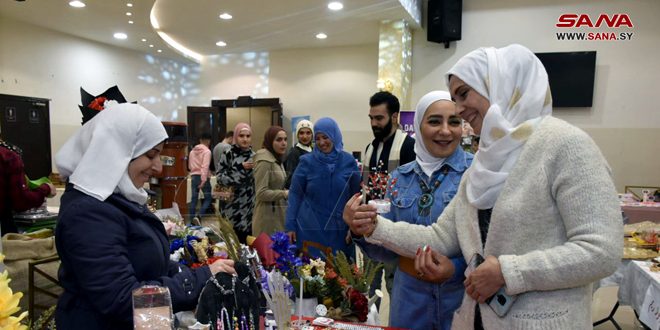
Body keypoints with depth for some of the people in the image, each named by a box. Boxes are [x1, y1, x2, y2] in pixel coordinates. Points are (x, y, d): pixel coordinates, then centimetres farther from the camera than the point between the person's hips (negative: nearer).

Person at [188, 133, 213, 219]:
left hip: (193, 176, 7)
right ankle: (199, 215, -16)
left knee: (194, 198, 10)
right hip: (203, 177, -7)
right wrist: (204, 179, -22)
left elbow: (189, 166, 21)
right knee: (208, 198, 0)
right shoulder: (207, 151, -7)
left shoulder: (192, 151, 15)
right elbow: (205, 166, -17)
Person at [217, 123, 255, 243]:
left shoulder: (254, 156, 10)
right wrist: (241, 167, -16)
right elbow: (220, 177, -9)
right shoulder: (228, 154, -4)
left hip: (250, 207, 4)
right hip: (233, 207, -4)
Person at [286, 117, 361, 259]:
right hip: (310, 230, -1)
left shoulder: (349, 161, -1)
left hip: (339, 231, 1)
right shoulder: (307, 161, -3)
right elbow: (295, 194, 1)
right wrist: (290, 225, -3)